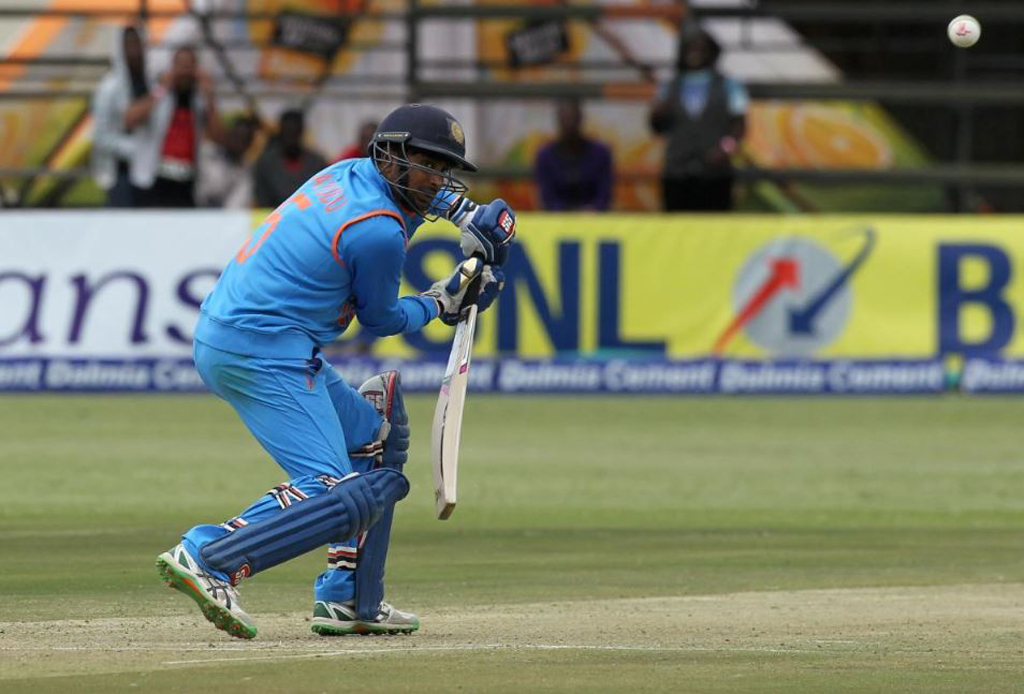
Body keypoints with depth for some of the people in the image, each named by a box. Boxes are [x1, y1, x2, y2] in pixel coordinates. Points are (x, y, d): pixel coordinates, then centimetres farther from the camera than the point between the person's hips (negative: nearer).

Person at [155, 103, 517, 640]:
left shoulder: (353, 171, 12)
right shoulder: (379, 231, -15)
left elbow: (424, 189, 37)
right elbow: (381, 319, 2)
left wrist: (468, 215, 23)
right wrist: (441, 303, 16)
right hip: (267, 353, -11)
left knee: (374, 438, 23)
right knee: (337, 495, -20)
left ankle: (346, 599, 18)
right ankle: (207, 557, -29)